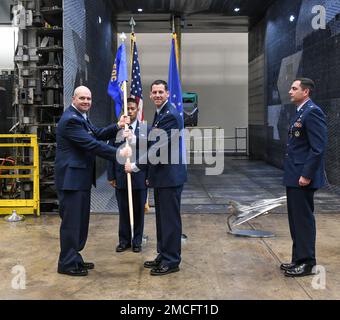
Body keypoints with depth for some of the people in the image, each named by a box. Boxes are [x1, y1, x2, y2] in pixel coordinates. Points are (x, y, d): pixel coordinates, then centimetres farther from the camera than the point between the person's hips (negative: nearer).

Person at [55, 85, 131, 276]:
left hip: (81, 177, 10)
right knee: (71, 221, -2)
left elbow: (98, 135, 15)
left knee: (80, 220, 16)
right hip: (71, 178, -10)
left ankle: (75, 258, 27)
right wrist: (119, 153, -22)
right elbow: (92, 144, -23)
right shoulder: (71, 119, -18)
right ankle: (67, 264, 9)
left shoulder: (81, 117, 15)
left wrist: (117, 127, 1)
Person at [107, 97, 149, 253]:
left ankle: (137, 241, 22)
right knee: (123, 210, 9)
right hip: (121, 176, 0)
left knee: (139, 210, 9)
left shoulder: (146, 129, 2)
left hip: (140, 177, 0)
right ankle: (124, 240, 22)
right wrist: (111, 176, 0)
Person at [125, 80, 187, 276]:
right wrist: (151, 174, 20)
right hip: (161, 176, 10)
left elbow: (159, 147, -22)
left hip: (170, 175, -10)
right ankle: (163, 256, 27)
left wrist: (136, 165, -17)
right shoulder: (160, 113, 15)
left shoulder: (170, 115, -16)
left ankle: (172, 261, 8)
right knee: (162, 218, 16)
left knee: (170, 218, -2)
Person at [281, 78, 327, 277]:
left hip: (303, 177, -10)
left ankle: (307, 263, 10)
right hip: (294, 176, 10)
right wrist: (294, 174, 17)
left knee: (304, 219, -1)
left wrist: (307, 175, -21)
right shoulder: (301, 112, 15)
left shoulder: (312, 112, -15)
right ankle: (299, 259, 24)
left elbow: (318, 147, -21)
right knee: (296, 219, 14)